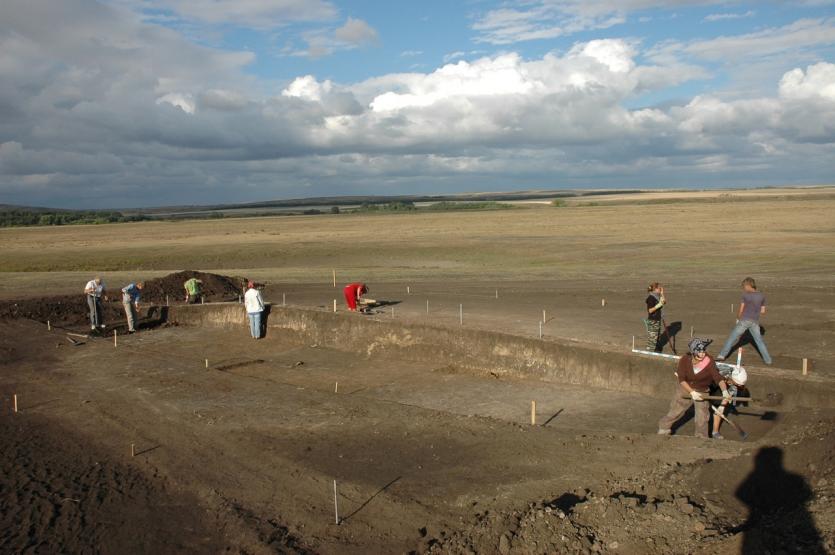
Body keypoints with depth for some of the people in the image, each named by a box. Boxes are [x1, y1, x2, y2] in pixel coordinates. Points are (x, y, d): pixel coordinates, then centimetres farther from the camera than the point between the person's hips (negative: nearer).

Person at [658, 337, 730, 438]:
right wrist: (692, 392, -31)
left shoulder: (709, 362, -26)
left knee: (702, 418, 3)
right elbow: (682, 380, -21)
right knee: (674, 412, 13)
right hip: (685, 388, 1)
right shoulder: (684, 360, -23)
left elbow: (718, 378, -34)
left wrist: (724, 390, -51)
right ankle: (664, 428, 38)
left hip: (702, 392, -1)